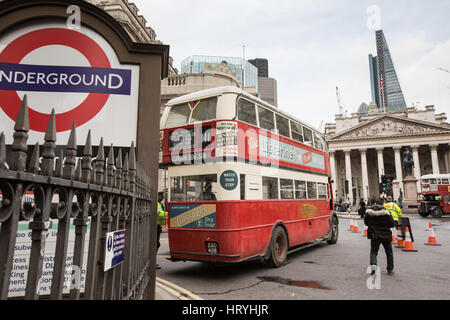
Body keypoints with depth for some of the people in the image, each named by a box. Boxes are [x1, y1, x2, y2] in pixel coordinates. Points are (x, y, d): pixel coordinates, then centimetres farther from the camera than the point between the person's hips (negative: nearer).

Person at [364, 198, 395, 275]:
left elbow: (366, 222, 5)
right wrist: (385, 225, 11)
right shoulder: (386, 212, -10)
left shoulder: (369, 211, -4)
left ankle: (373, 264, -18)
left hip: (374, 235, 1)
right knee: (389, 252, 17)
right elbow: (392, 224, -8)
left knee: (373, 251, 8)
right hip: (386, 235, -1)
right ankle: (390, 270, 24)